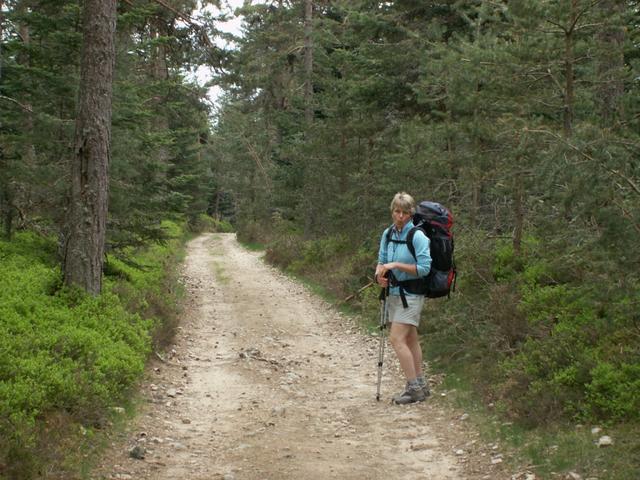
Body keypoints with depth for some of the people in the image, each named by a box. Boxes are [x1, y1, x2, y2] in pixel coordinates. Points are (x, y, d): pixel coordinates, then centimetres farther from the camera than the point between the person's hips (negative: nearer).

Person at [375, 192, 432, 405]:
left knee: (397, 339, -14)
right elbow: (382, 260, 15)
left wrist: (397, 265, -21)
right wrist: (380, 273, -7)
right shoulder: (387, 234, 6)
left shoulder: (417, 236, -15)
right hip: (394, 291, 8)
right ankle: (420, 386, 22)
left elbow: (424, 268, -18)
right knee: (410, 340, 14)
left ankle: (414, 388, -7)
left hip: (411, 293, -8)